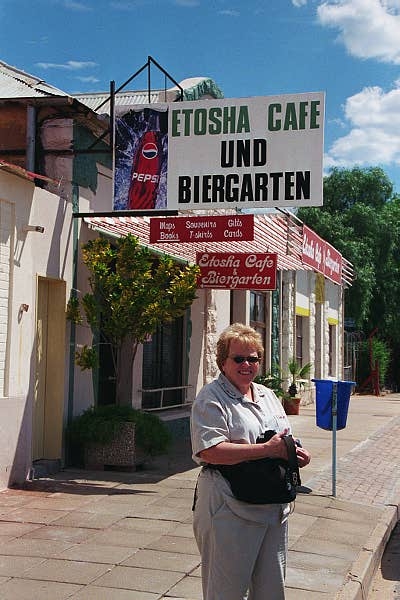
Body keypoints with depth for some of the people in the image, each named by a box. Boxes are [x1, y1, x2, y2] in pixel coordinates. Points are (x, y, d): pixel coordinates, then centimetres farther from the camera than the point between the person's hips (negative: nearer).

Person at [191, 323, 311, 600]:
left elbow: (283, 440, 25)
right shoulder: (211, 398, -11)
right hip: (231, 511, -7)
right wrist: (268, 449, -22)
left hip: (274, 509, 8)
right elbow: (209, 451, -23)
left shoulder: (267, 395, 15)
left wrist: (296, 453, 0)